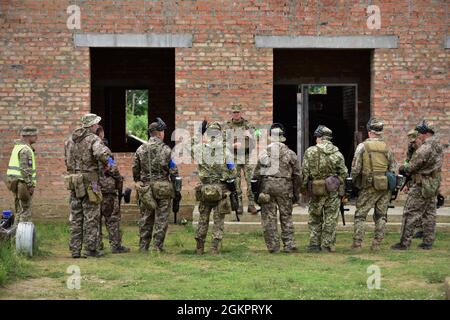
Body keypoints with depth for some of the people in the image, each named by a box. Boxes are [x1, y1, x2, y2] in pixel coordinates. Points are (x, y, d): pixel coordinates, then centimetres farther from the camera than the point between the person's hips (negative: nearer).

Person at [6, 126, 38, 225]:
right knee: (25, 211, -7)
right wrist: (31, 185, -18)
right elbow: (25, 170, -21)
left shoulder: (17, 146, 16)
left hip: (14, 182, 10)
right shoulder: (25, 150, -15)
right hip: (23, 183, -10)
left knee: (19, 210, 15)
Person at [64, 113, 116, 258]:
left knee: (76, 216, 10)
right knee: (91, 216, 1)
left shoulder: (69, 140, 12)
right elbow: (101, 153, -29)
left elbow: (66, 160, 17)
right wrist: (109, 163, -11)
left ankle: (75, 249, 10)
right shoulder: (93, 139, -10)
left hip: (73, 181, 6)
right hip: (89, 181, -6)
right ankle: (91, 248, 0)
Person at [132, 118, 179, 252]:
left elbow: (135, 169, 7)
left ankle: (143, 246, 13)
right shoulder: (165, 149, -8)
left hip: (145, 187, 4)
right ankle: (158, 246, 1)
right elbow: (173, 169, -8)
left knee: (145, 217, 11)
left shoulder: (140, 149, 4)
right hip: (163, 187, -4)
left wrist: (139, 183, 20)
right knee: (161, 218, 2)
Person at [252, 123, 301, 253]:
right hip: (284, 187, 0)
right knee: (286, 216, 9)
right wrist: (296, 192, 12)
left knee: (268, 217, 4)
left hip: (266, 185, 0)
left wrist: (256, 193, 10)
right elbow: (297, 175, 5)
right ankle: (289, 244, 6)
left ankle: (273, 246, 4)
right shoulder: (290, 153, 4)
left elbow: (256, 175, 4)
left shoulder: (263, 152, 4)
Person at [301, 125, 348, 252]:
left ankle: (314, 244, 11)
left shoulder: (310, 152, -6)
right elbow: (343, 173, 2)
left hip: (316, 191, 0)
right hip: (333, 190, 0)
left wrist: (303, 187, 5)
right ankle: (327, 245, 6)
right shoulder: (337, 153, -1)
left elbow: (305, 172, -6)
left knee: (315, 218, 13)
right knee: (330, 219, 6)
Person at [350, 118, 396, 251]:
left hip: (369, 187, -3)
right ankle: (376, 244, 8)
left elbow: (355, 168, -9)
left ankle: (357, 244, 0)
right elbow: (393, 167, 7)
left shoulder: (362, 146, -7)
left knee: (360, 215, 5)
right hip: (385, 186, 3)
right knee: (381, 215, 11)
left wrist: (353, 182, 5)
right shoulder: (386, 147, 4)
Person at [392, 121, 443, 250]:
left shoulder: (425, 148, -20)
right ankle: (428, 242, 15)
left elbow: (413, 166, -17)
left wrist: (402, 169, 3)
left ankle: (404, 243, -3)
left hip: (422, 185, -9)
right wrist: (407, 169, 8)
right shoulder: (438, 147, 10)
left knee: (410, 214, -4)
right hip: (434, 185, 9)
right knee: (429, 214, 13)